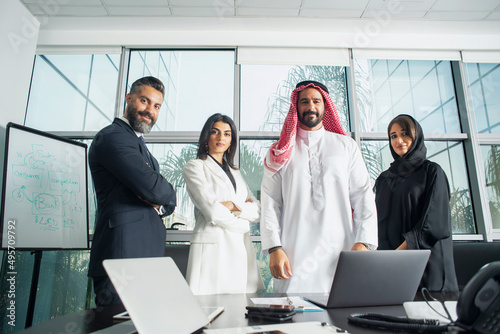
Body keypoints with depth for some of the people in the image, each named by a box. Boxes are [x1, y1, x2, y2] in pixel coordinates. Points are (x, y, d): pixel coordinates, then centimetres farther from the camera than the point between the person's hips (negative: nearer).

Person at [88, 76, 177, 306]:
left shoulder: (139, 144, 24)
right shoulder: (112, 136, -6)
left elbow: (169, 202, 20)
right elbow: (152, 187, -20)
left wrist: (160, 204, -4)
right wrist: (167, 194, 3)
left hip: (147, 253, 9)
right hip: (124, 253, -9)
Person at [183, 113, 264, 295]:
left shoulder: (234, 172, 21)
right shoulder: (194, 167, 2)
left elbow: (257, 209, 9)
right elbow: (213, 212, -10)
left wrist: (234, 206, -8)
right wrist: (243, 224, 3)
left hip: (241, 247, 5)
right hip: (212, 244, -5)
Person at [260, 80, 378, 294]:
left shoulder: (346, 146, 12)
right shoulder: (280, 152, 10)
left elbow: (363, 196, 7)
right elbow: (270, 203, 3)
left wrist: (363, 242, -5)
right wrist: (274, 248, -7)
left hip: (340, 253, 1)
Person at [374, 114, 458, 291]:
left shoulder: (432, 171, 2)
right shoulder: (384, 179, 15)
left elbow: (434, 219, -8)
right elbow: (379, 220, 12)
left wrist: (403, 248, -17)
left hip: (425, 259, -3)